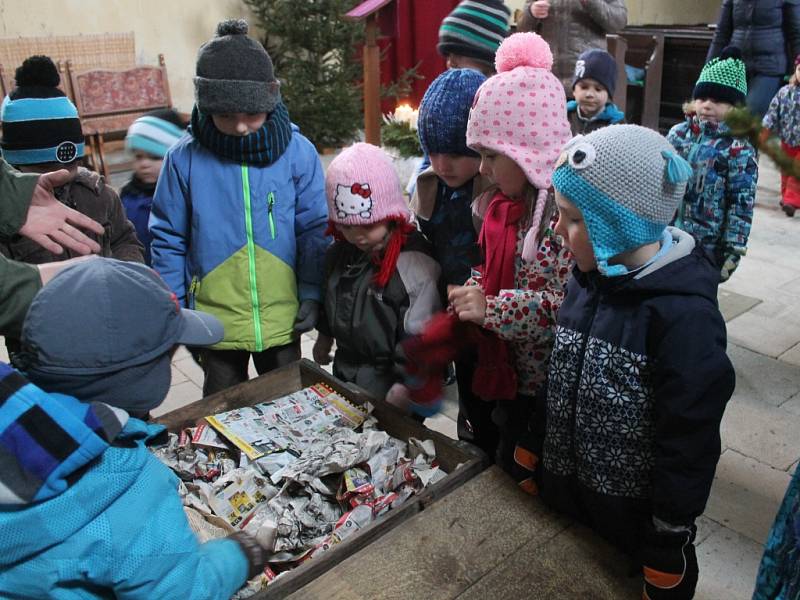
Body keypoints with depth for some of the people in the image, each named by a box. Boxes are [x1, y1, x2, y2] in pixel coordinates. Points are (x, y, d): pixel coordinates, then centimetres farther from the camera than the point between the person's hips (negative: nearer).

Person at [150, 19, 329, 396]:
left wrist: (312, 293, -7)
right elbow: (168, 240, -3)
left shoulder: (298, 152, -10)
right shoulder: (185, 158, -10)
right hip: (214, 320, 0)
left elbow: (314, 231, -4)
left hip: (283, 317, 0)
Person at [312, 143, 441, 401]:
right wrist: (324, 337, 27)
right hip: (344, 374, 7)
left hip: (387, 383, -7)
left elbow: (417, 339, -20)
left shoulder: (415, 264, -22)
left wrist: (400, 391, -19)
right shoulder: (339, 254, -1)